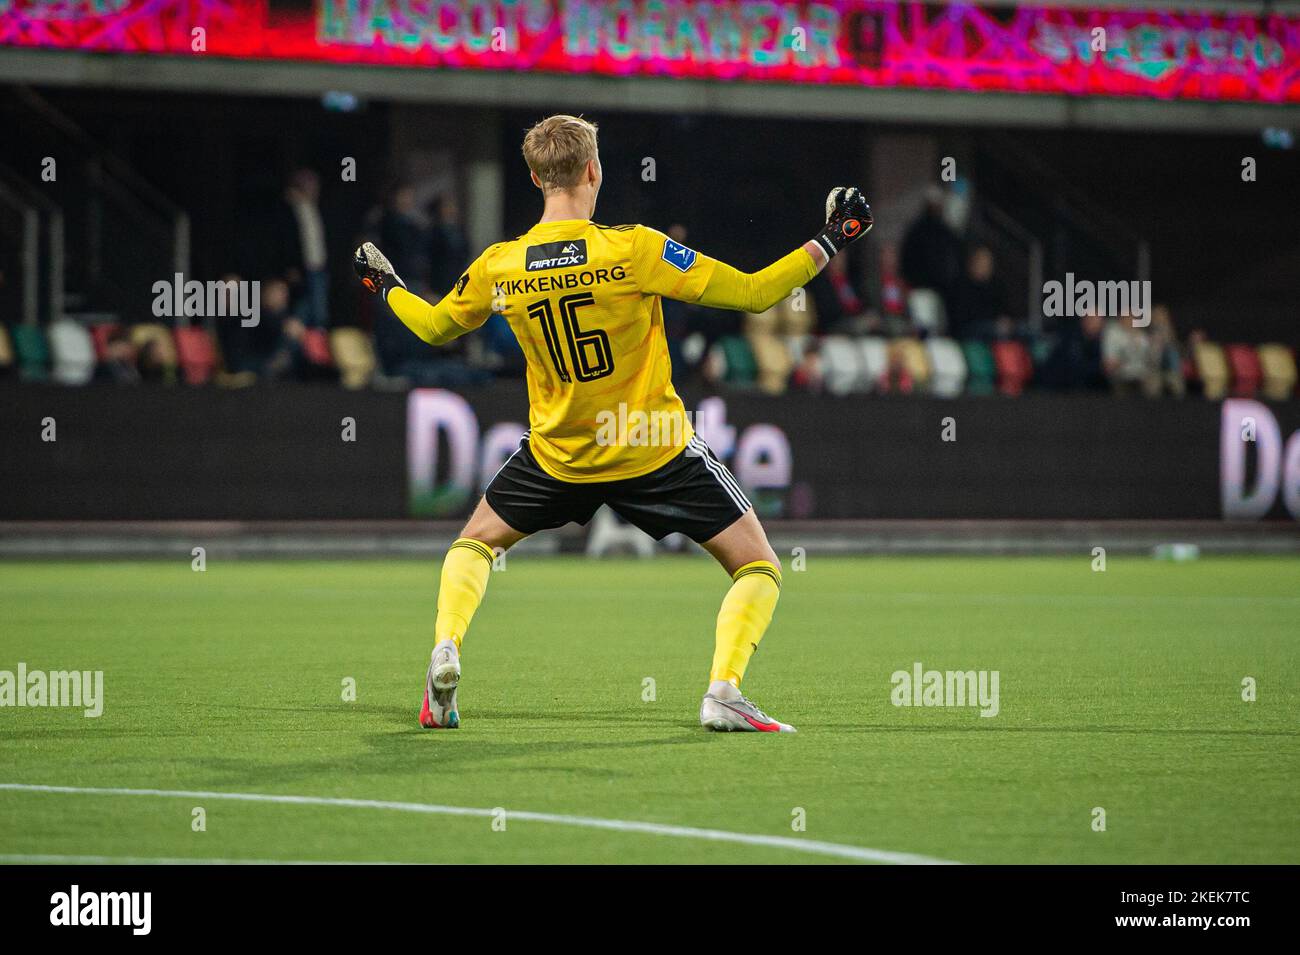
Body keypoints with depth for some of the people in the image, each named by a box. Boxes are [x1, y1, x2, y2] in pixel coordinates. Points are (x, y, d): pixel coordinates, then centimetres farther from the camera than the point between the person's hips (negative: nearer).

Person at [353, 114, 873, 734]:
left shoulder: (497, 268, -7)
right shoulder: (633, 249, -18)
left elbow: (435, 327, 14)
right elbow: (752, 293, -15)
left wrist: (384, 287, 34)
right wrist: (830, 241, -3)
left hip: (557, 456, 3)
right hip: (657, 454, -3)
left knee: (475, 542, 27)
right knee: (758, 567, 8)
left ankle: (446, 646, 2)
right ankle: (723, 689, -12)